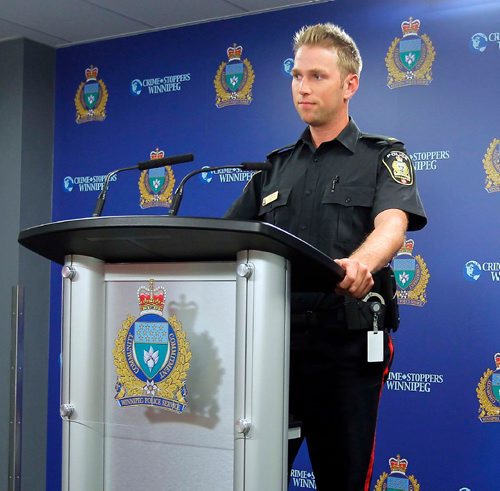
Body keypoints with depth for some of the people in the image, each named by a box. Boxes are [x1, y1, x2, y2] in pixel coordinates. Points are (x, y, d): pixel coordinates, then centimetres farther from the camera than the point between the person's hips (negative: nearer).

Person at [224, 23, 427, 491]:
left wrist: (359, 264, -38)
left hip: (345, 341, -3)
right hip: (273, 336, 4)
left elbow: (392, 224, -16)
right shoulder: (275, 167, 18)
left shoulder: (383, 157, 4)